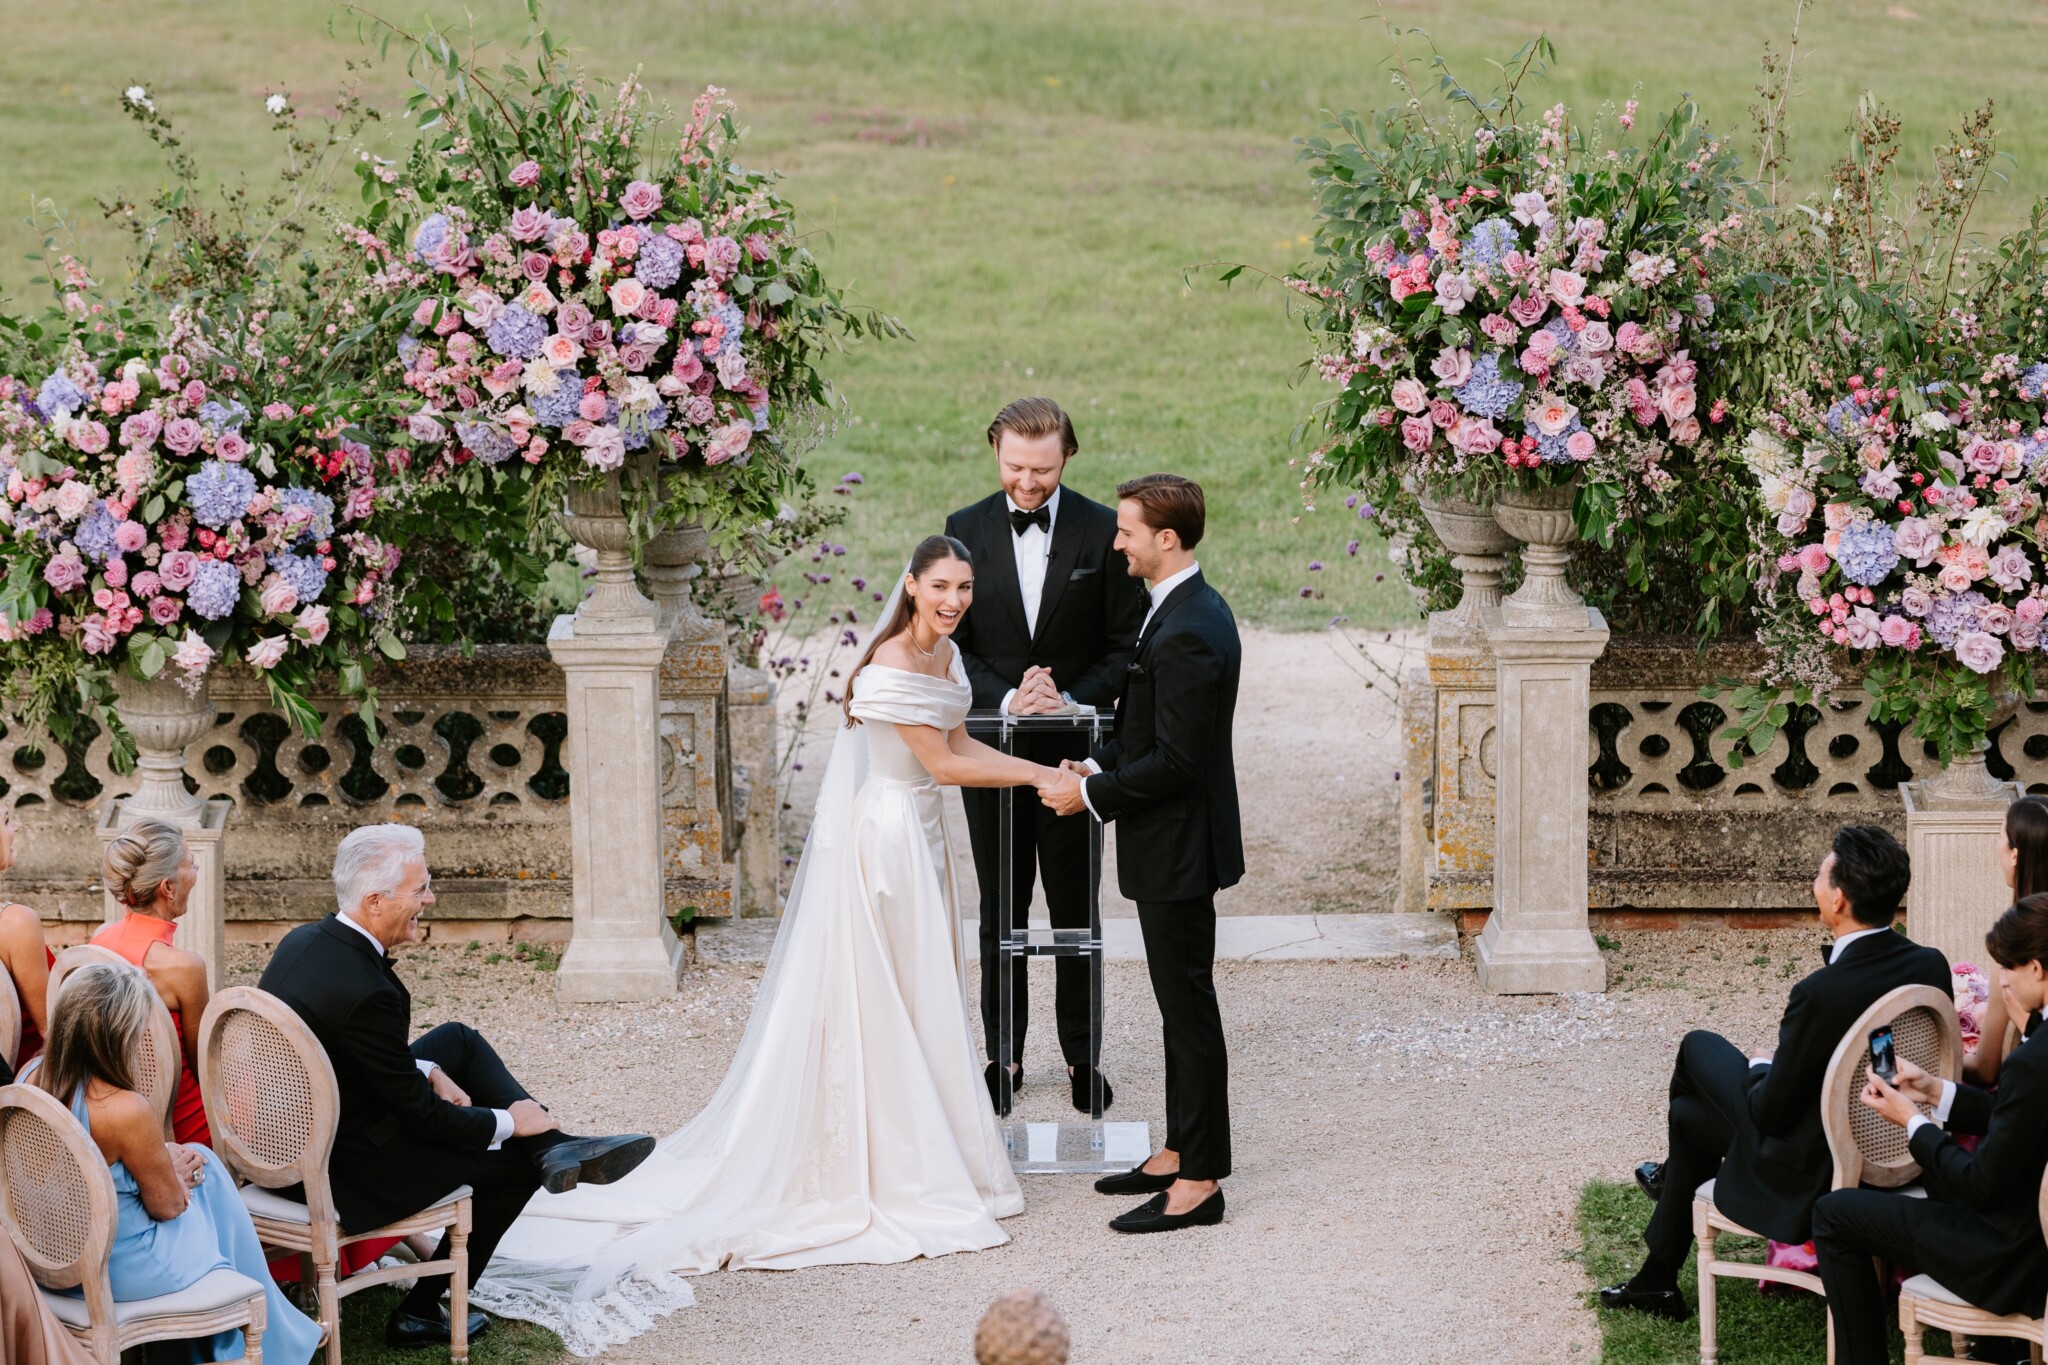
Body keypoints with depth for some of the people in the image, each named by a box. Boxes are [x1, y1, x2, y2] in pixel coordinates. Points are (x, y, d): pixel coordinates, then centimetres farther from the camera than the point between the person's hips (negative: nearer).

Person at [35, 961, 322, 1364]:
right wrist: (177, 1172, 5)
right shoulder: (126, 1112, -32)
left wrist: (164, 1161, 4)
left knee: (202, 1162, 23)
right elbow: (168, 1206, -16)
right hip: (121, 1267, -7)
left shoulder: (35, 1080, -9)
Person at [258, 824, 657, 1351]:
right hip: (351, 1168, -9)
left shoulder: (303, 941, -3)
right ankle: (420, 1311, 19)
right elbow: (419, 1114, -20)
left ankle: (556, 1146, 11)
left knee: (458, 1040, 18)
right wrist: (506, 1122, -5)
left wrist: (427, 1072, 4)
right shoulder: (365, 991, -31)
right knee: (517, 1162, 10)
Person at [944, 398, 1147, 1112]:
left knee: (1075, 910, 7)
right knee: (1001, 911, 10)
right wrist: (1005, 698, -16)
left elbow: (1126, 646, -3)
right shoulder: (965, 530, 0)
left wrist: (1071, 699, -17)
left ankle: (1081, 1053, 19)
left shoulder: (1103, 531, -5)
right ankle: (1003, 1055, 20)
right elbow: (952, 643, 0)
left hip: (1075, 750, -1)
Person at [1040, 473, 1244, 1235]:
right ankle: (1181, 1152, 27)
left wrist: (1093, 794, -15)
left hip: (1177, 848, -10)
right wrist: (1099, 767, 7)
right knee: (1180, 1001, 17)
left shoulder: (1187, 633, -24)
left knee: (1188, 1006, -3)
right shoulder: (1192, 611, 9)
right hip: (1172, 844, 10)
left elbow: (1175, 760, -25)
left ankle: (1199, 1182, 3)